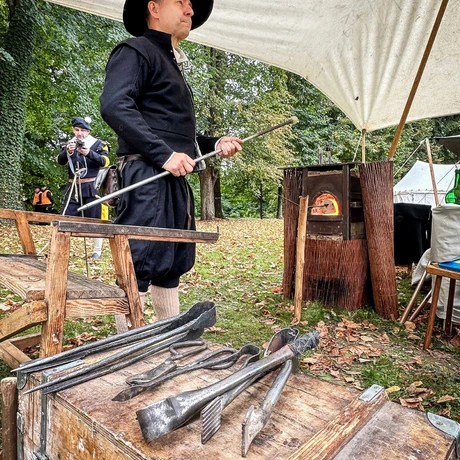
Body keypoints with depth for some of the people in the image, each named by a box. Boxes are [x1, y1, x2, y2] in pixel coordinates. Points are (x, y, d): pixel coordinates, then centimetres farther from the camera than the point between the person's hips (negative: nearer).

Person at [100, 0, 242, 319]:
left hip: (174, 181, 9)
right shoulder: (136, 51, 0)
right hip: (147, 178, -9)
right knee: (141, 266, -9)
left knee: (173, 266, 12)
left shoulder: (172, 65, 28)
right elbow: (114, 106, -18)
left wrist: (214, 144, 15)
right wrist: (164, 155, -22)